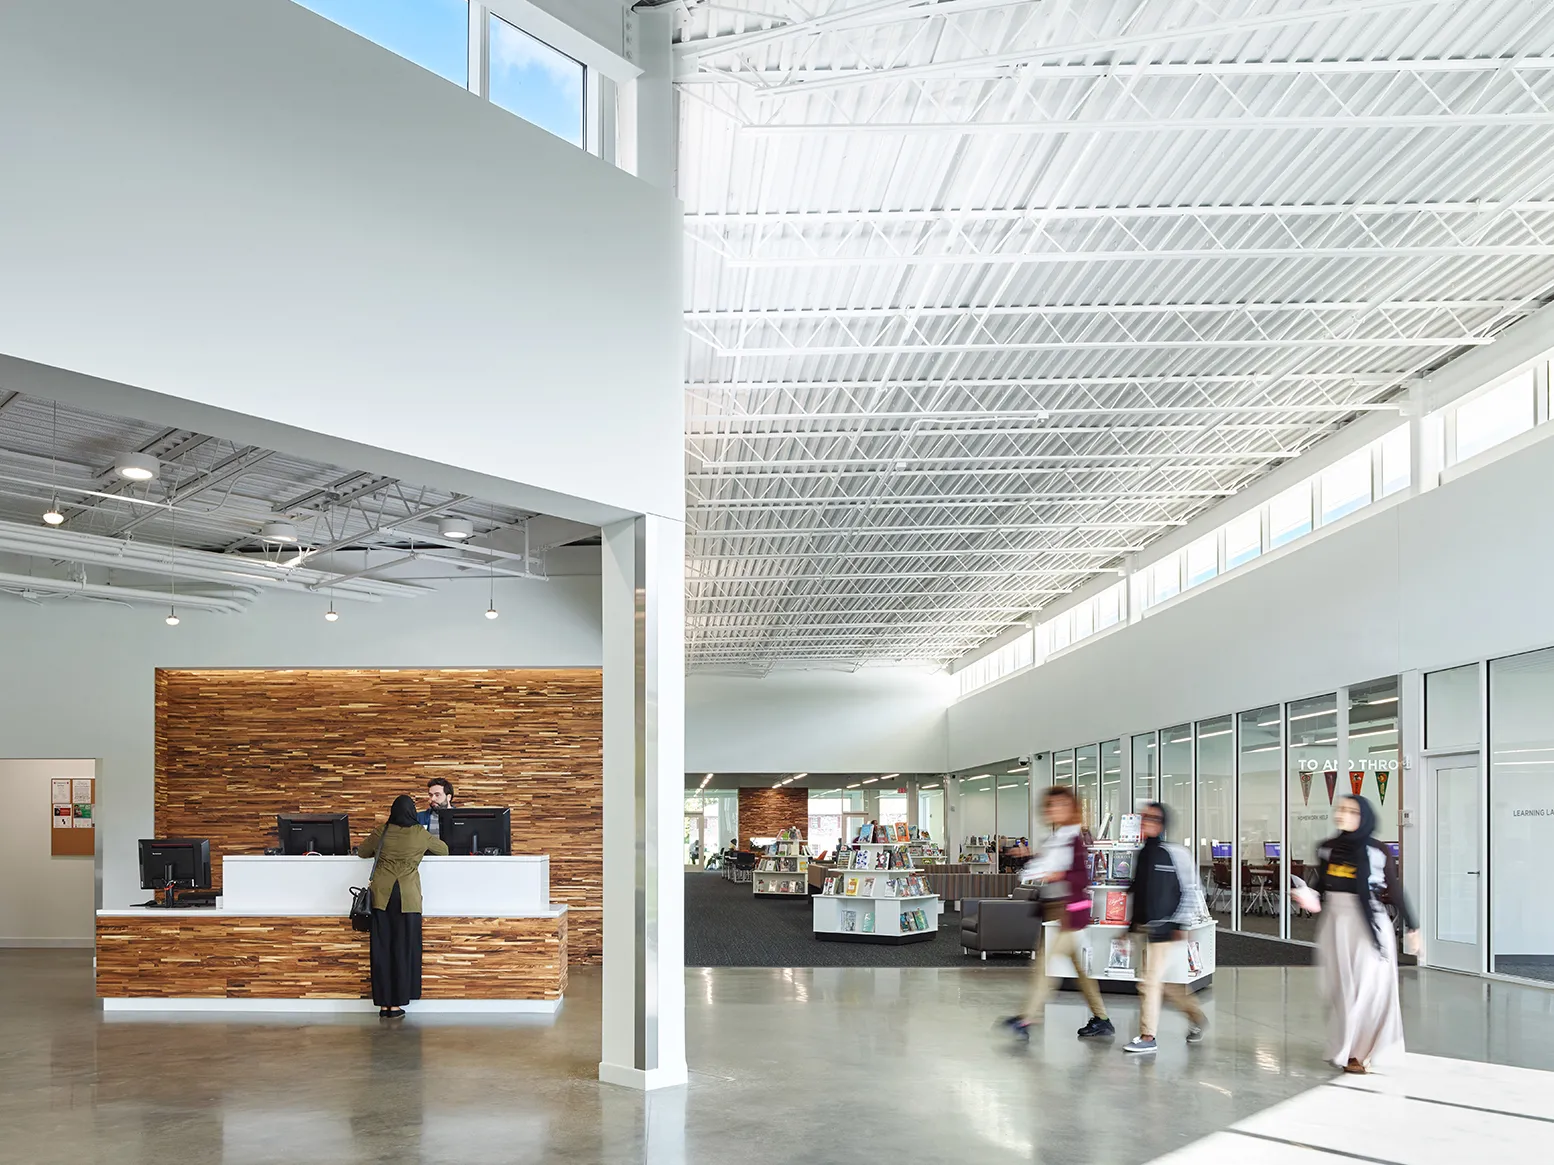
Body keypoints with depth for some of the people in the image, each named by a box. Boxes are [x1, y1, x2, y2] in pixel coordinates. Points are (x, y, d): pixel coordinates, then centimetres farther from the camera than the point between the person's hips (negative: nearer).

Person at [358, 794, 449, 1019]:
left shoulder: (381, 832, 7)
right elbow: (444, 850, 19)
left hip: (381, 894, 2)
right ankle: (396, 1005, 5)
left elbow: (362, 852, 23)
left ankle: (383, 1004, 9)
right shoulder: (419, 834, 4)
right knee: (403, 949, 4)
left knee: (381, 949, 6)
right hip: (406, 896, -2)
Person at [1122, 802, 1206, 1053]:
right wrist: (1131, 924, 17)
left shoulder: (1175, 853, -10)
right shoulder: (1141, 854, 10)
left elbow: (1190, 891, -9)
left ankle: (1147, 1037, 2)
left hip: (1164, 928, -7)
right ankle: (1195, 1015, 33)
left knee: (1149, 980, -7)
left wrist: (1181, 924, -13)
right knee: (1160, 981, 13)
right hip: (1144, 928, 7)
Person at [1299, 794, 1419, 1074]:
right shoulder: (1326, 848, 5)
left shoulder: (1378, 851, -5)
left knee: (1368, 987, 0)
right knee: (1340, 987, 7)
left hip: (1369, 925, -3)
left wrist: (1412, 928, 1)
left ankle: (1360, 1048, 12)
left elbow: (1395, 891, 0)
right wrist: (1312, 900, -7)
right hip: (1334, 924, 3)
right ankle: (1347, 1049, 15)